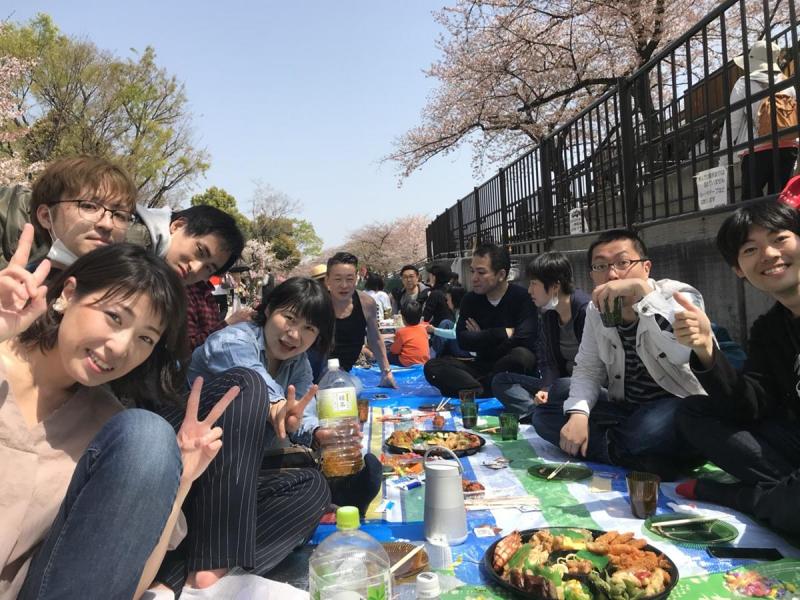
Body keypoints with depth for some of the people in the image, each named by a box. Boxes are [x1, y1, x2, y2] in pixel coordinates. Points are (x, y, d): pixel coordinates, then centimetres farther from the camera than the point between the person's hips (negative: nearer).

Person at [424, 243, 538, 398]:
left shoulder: (521, 297, -11)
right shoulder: (470, 300, 4)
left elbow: (524, 339, -22)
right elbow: (463, 340, -7)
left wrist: (481, 338, -7)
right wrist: (504, 333, -15)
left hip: (513, 368, -4)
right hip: (483, 366, 4)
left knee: (522, 355, -38)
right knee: (432, 366, -17)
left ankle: (471, 388, -18)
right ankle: (487, 394, -34)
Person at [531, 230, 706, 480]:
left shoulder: (679, 295, -14)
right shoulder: (596, 310, 3)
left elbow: (687, 351, -35)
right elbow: (588, 370, 4)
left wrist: (641, 290, -36)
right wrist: (578, 413, -15)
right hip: (626, 409, 7)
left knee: (648, 432, -40)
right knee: (546, 413, -7)